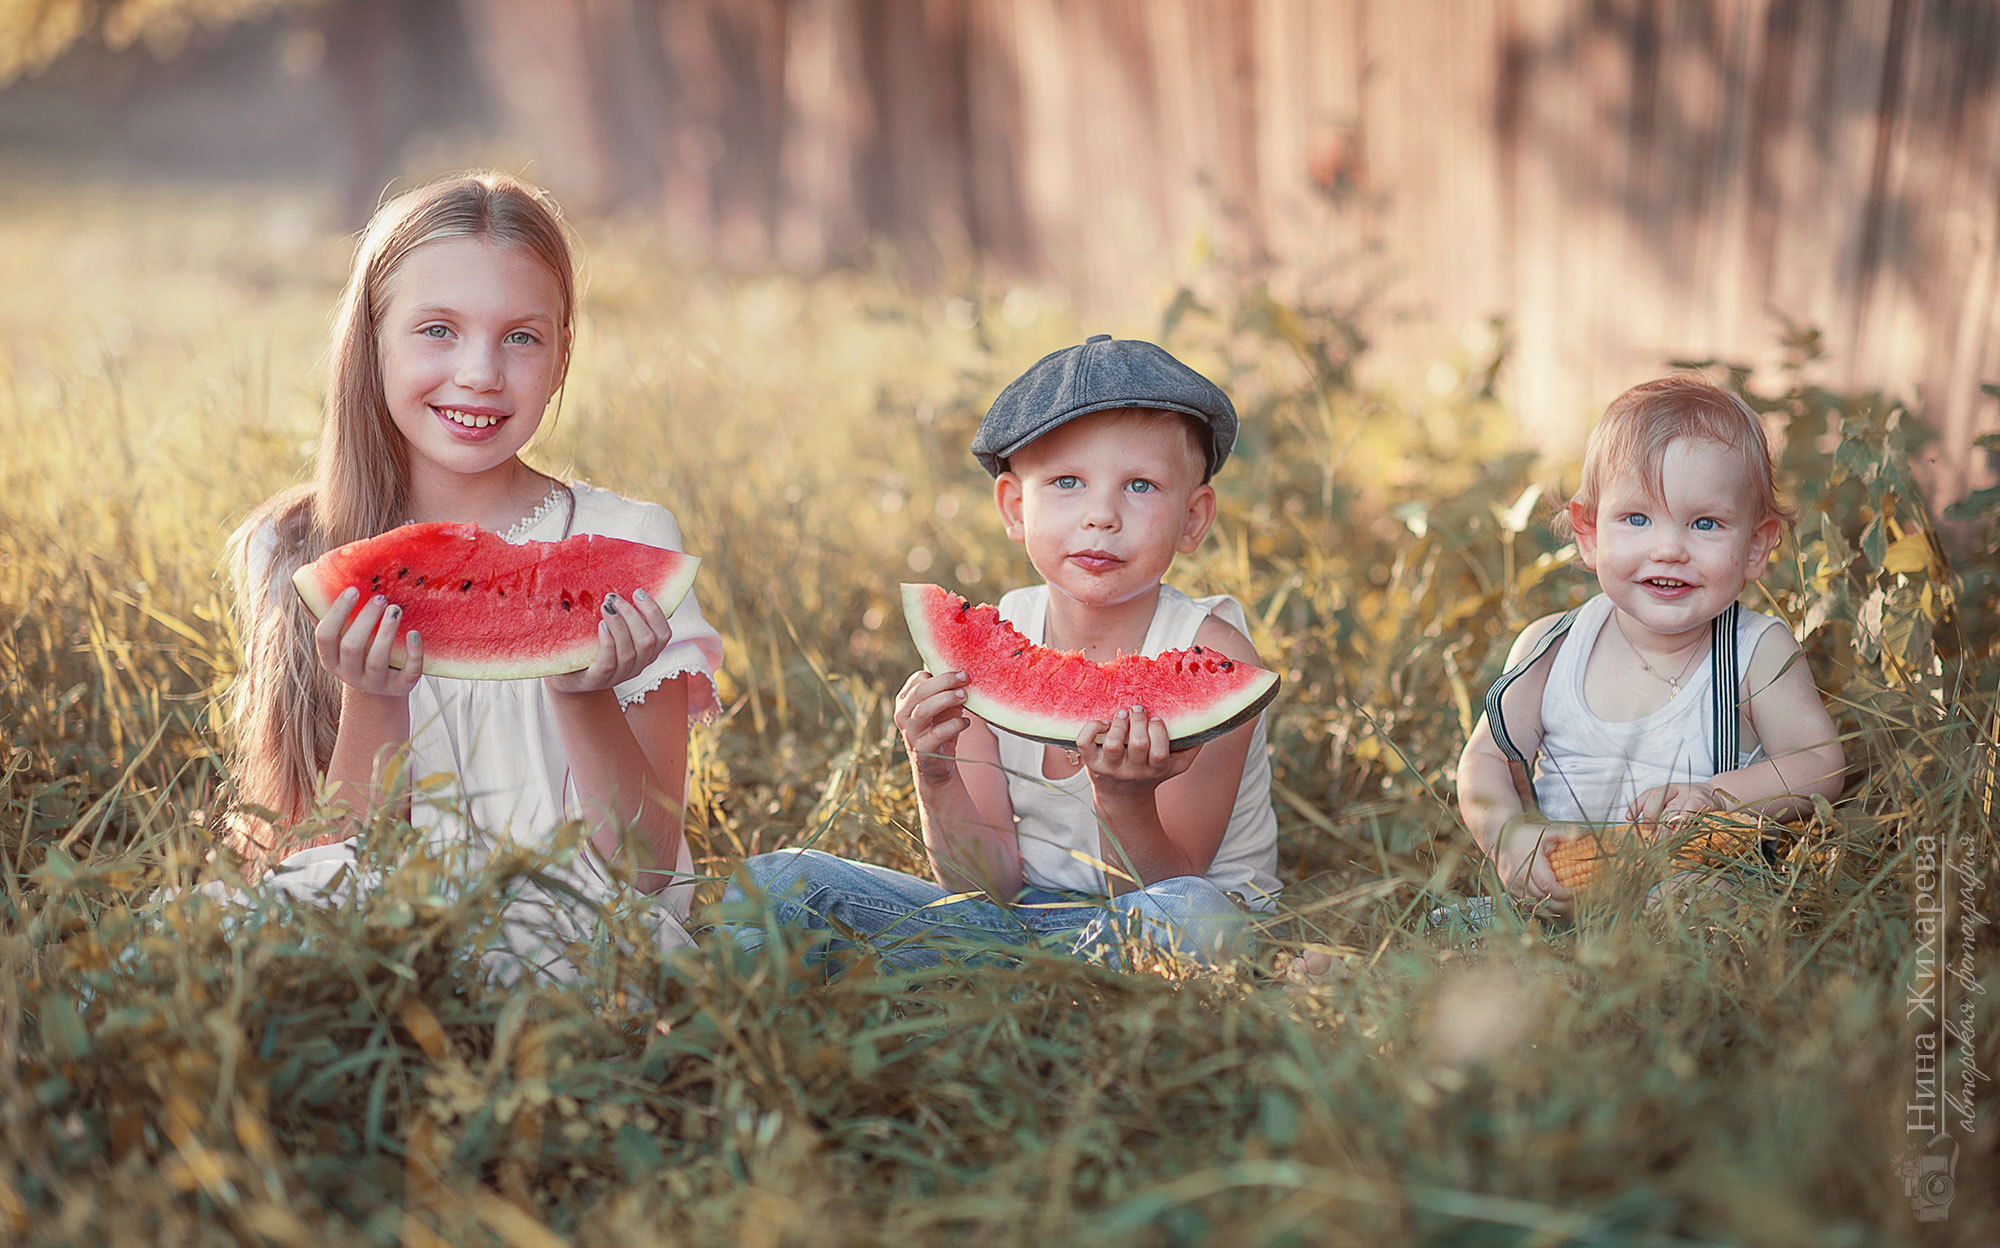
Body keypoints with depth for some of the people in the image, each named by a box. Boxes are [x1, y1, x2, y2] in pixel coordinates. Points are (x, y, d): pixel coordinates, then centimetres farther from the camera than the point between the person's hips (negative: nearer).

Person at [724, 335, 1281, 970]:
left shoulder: (1209, 655, -14)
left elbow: (1161, 889, -16)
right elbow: (991, 883, -6)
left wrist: (1125, 800, -37)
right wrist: (936, 779, -25)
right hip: (1018, 918, 2)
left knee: (1192, 917, -40)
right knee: (773, 883, -15)